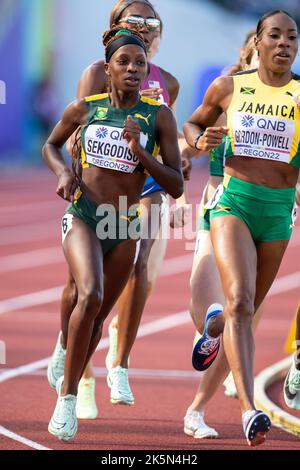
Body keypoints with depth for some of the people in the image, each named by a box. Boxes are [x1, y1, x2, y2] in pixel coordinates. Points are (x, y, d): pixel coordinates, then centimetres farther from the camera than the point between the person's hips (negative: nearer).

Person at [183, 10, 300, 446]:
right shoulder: (229, 87, 2)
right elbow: (193, 123, 19)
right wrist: (201, 140, -3)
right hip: (234, 201, -2)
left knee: (247, 308, 16)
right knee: (240, 301, -21)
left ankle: (212, 325, 56)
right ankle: (249, 411, -29)